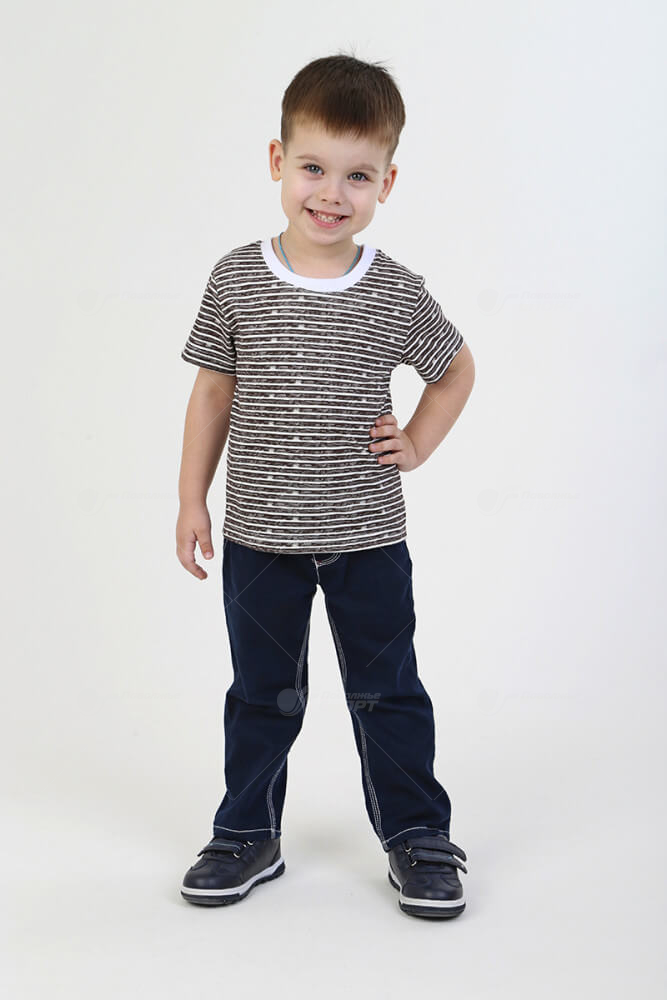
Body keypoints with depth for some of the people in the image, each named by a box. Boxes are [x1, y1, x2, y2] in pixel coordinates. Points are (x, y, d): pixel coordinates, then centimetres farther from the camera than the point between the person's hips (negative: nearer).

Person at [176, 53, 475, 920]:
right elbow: (213, 391, 3)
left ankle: (417, 836, 28)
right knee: (262, 694, 15)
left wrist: (419, 443, -1)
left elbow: (456, 368, 11)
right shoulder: (236, 280, -5)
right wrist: (193, 500, 2)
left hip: (368, 536, -1)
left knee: (388, 691, 11)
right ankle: (248, 836, 32)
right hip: (260, 535, 1)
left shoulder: (399, 295, -7)